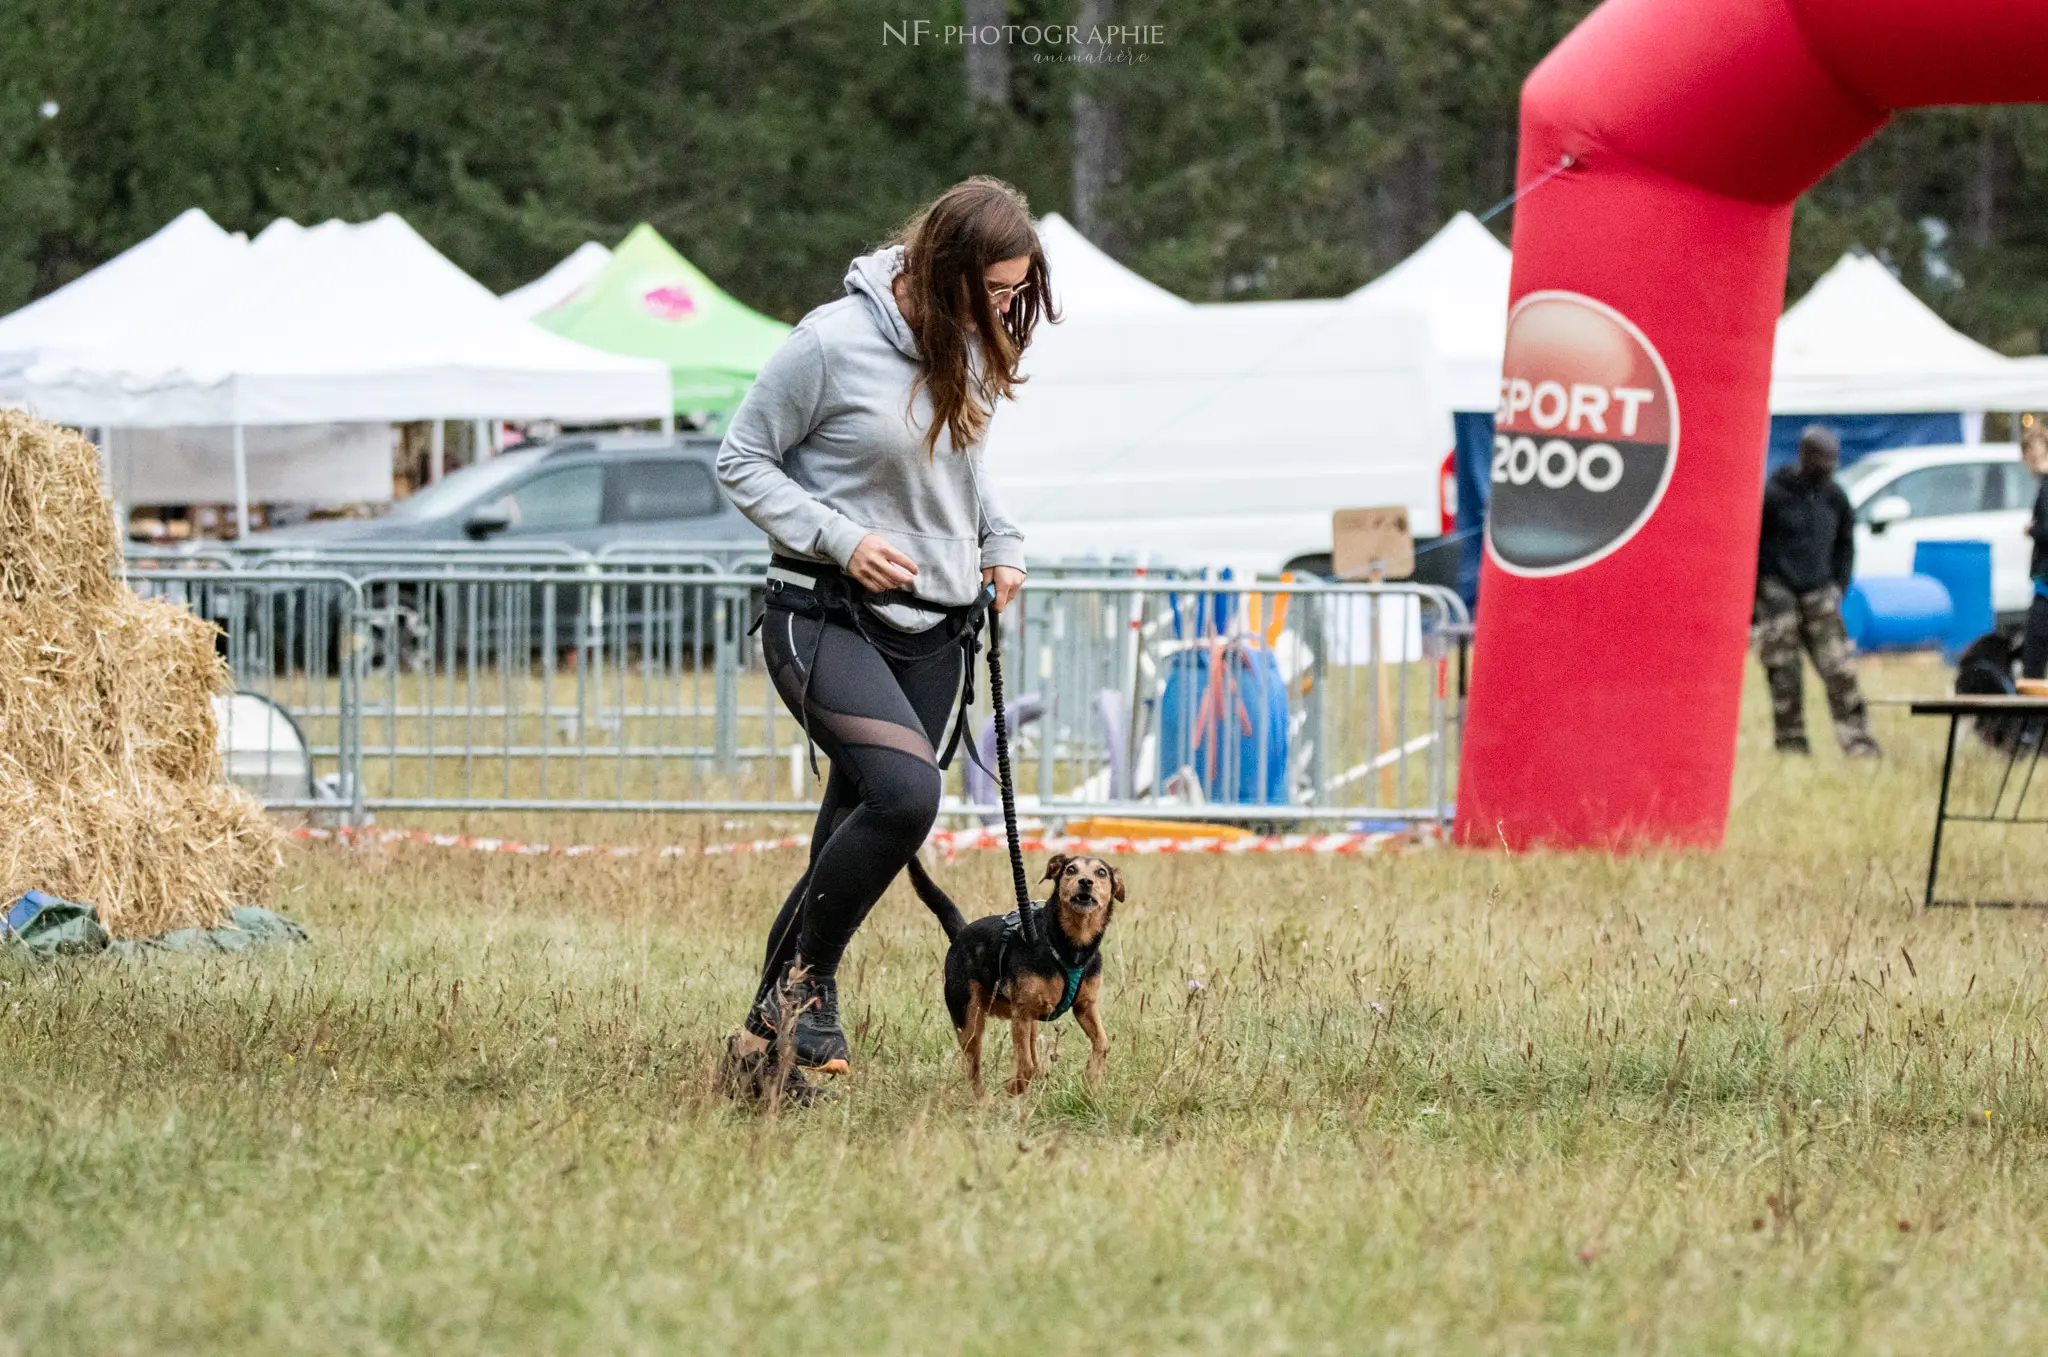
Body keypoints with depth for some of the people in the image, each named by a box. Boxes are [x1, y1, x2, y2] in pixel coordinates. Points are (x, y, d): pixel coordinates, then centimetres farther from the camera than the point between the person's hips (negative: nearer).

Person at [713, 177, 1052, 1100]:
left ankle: (771, 1037, 14)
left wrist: (1001, 542, 8)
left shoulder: (972, 350, 7)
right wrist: (842, 540, -16)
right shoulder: (834, 345, -14)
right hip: (826, 618, -7)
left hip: (935, 632, 7)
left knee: (856, 842, 4)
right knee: (904, 791, -26)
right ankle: (807, 981, -8)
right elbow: (742, 462, -7)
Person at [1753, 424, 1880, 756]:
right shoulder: (1774, 495, -8)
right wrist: (1751, 596, -5)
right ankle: (1792, 746, 2)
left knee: (1840, 671, -5)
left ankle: (1859, 743, -4)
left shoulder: (1835, 498, 7)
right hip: (1778, 591, -4)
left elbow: (1845, 544, 21)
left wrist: (1838, 586, 9)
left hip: (1819, 593, 4)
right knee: (1784, 676, -5)